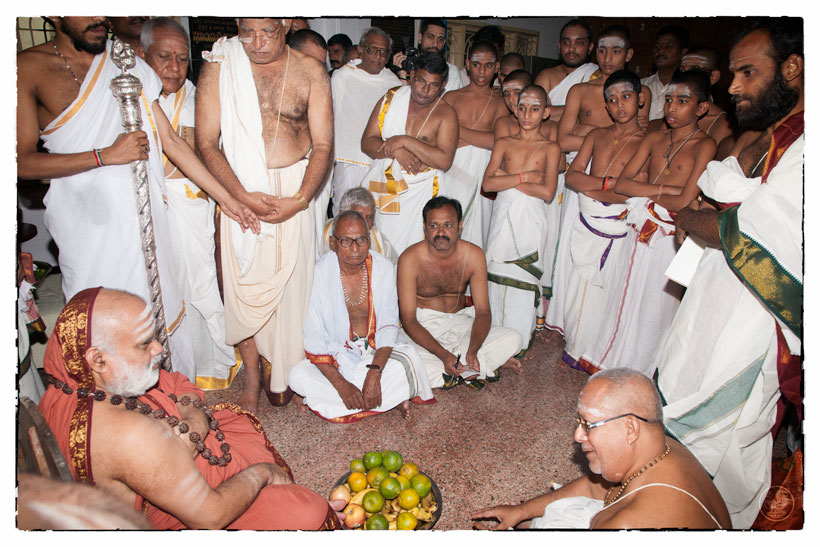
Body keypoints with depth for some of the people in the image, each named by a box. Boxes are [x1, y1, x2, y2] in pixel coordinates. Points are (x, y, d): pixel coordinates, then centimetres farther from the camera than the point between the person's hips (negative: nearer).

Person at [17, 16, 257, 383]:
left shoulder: (127, 64, 7)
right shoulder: (28, 68, -4)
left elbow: (170, 140, 6)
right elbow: (23, 161, -9)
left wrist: (225, 197, 3)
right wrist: (106, 155, -16)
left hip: (142, 213, 3)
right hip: (88, 225, -3)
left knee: (162, 306, 10)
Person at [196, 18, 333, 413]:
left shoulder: (310, 72, 0)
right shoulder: (219, 68, -1)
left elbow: (323, 145, -2)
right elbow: (206, 143, -4)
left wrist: (299, 199, -15)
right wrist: (244, 196, -16)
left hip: (295, 191, 0)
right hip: (240, 189, 0)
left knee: (290, 282, 5)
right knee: (244, 282, 4)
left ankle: (281, 374, 26)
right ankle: (251, 377, 23)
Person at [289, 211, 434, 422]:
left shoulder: (383, 268, -9)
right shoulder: (320, 273, -15)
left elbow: (388, 325, -10)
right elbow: (313, 338, -15)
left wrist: (374, 373, -24)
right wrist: (341, 384, -24)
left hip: (376, 350, 0)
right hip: (335, 354, 1)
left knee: (410, 361, -28)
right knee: (298, 377, -27)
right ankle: (391, 397, -19)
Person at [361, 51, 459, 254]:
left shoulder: (445, 114, -2)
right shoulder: (391, 98, 7)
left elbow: (445, 160, -15)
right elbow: (367, 142, 3)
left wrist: (406, 141, -18)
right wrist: (396, 151, -16)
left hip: (418, 193, -2)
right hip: (382, 187, 3)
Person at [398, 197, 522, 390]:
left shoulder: (474, 255, -9)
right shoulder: (410, 259, -17)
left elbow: (483, 311, -8)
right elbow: (408, 319, -18)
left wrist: (472, 351, -27)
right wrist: (443, 355, -30)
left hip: (461, 323, 3)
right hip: (422, 327, -2)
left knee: (513, 339, -16)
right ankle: (485, 367, -18)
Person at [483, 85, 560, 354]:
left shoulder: (550, 148, 1)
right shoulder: (503, 143, 7)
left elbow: (547, 192, -12)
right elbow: (488, 183, -6)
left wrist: (508, 177, -9)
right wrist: (526, 176, -12)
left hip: (530, 220, -2)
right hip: (503, 215, 2)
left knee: (523, 280, 2)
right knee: (496, 274, 6)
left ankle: (518, 341, 16)